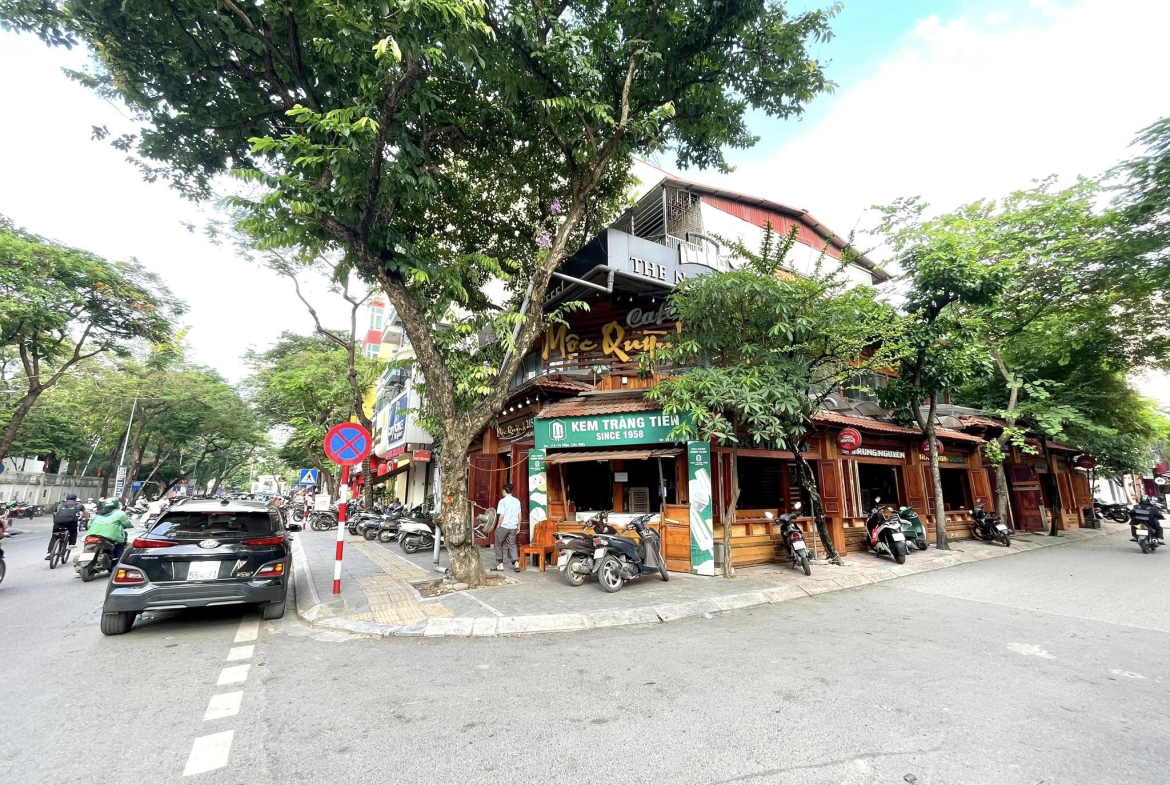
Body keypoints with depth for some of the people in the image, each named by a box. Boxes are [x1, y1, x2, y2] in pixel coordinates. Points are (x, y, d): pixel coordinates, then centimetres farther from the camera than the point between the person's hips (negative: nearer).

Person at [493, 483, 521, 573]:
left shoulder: (503, 501, -10)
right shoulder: (517, 501, 5)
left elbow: (501, 516, -13)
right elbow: (519, 515, 7)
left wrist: (498, 526, -3)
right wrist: (518, 525, 16)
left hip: (503, 526, -5)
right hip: (513, 527, 5)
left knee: (499, 545, 11)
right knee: (512, 545, 12)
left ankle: (500, 565, 14)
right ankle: (516, 563, -1)